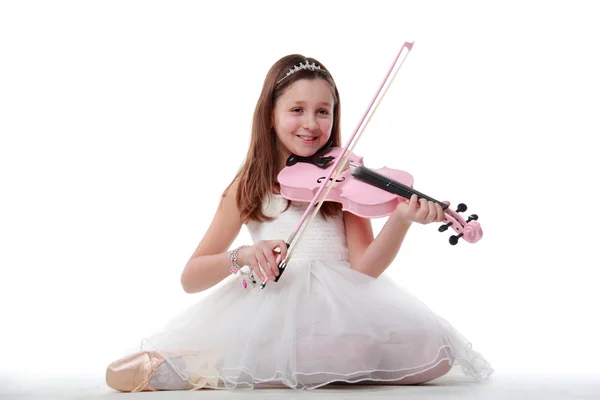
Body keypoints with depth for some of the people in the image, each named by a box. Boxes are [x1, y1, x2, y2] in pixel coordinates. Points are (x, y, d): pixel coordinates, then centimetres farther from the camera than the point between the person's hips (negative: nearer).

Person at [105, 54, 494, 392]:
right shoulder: (249, 187, 5)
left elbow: (363, 268, -8)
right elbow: (191, 279, 1)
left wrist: (402, 219, -26)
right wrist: (241, 256, -20)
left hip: (338, 304, 3)